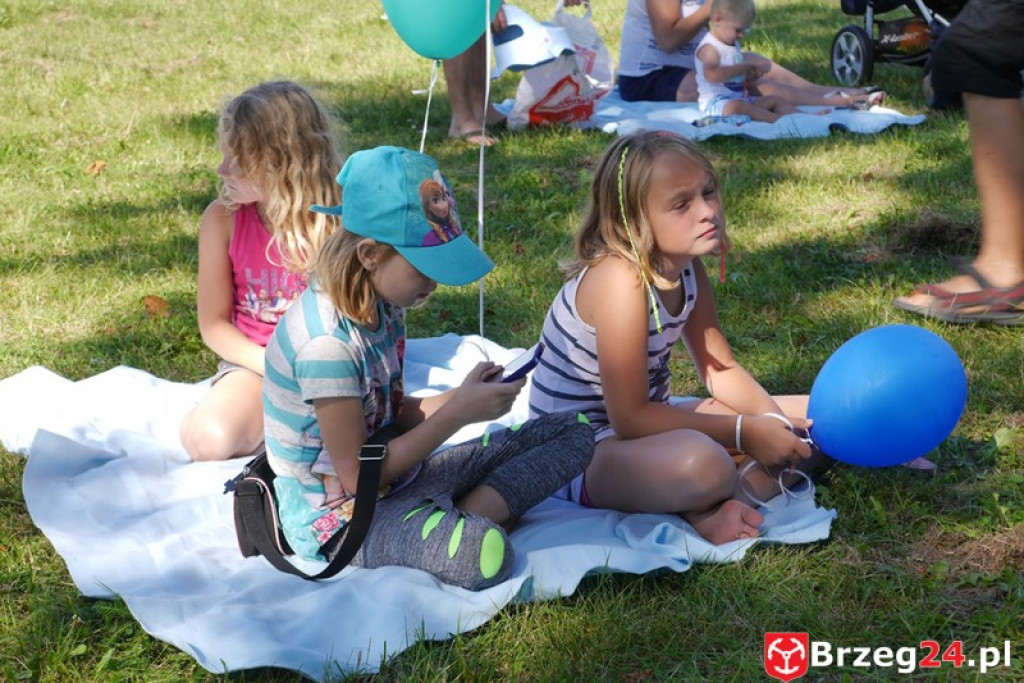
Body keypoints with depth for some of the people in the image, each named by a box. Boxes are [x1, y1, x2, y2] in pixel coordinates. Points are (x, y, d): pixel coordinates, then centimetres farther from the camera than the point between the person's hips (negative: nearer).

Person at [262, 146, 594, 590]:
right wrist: (458, 413, -20)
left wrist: (463, 397, -7)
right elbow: (356, 475, -22)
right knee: (480, 553, -40)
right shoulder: (327, 342, -26)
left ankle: (471, 514, -11)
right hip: (341, 517, -9)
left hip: (393, 474, 9)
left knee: (571, 433, 2)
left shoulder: (382, 306, 1)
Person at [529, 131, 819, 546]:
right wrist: (745, 433, -23)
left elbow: (720, 369, 8)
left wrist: (774, 420, -11)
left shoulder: (687, 267, -2)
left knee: (802, 424, 6)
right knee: (703, 462, -39)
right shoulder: (619, 279, -27)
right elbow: (629, 418, -26)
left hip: (645, 423, 9)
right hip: (579, 458, -9)